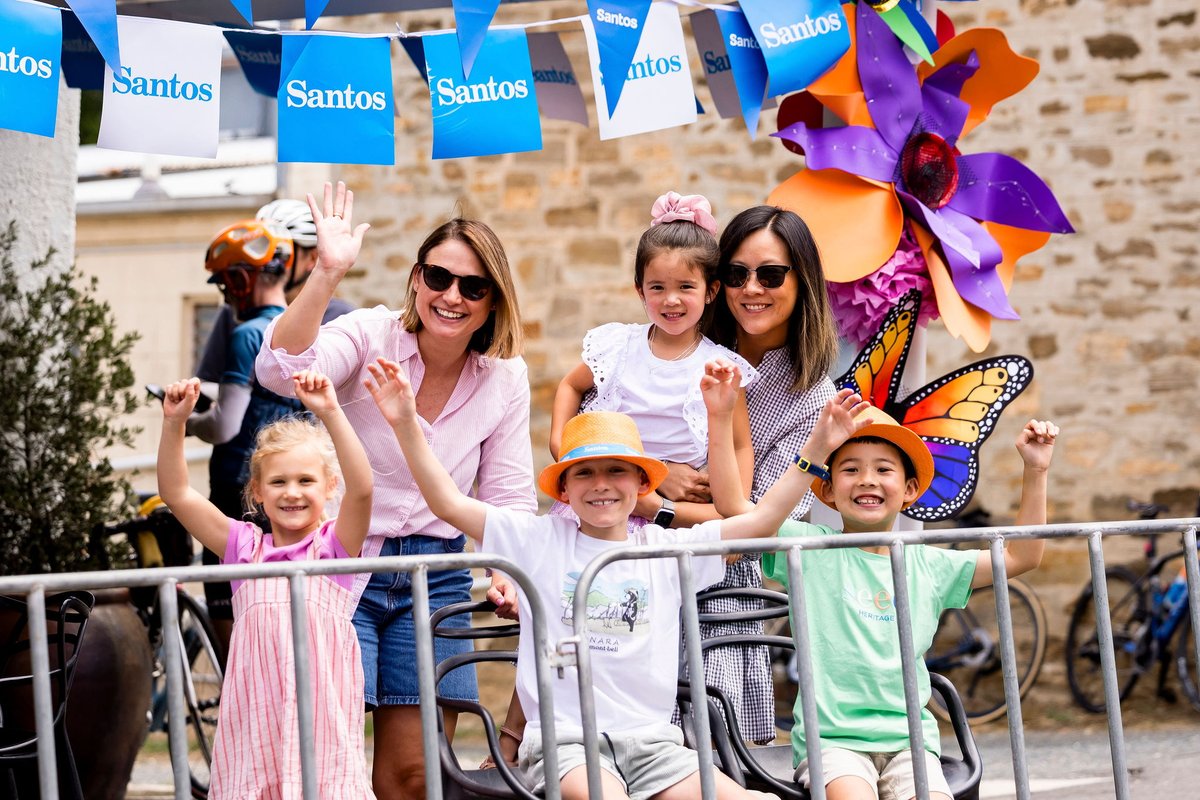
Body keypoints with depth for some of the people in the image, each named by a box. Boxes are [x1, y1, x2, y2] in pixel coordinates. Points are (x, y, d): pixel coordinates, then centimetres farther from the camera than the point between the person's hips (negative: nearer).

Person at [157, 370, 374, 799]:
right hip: (256, 712, 2)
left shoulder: (334, 545, 4)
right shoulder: (245, 547, 12)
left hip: (322, 706, -2)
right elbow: (176, 494, 9)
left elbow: (361, 489, -13)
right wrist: (174, 424, -3)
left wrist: (330, 414, -23)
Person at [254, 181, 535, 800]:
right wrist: (326, 273, -39)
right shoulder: (371, 337, -11)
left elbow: (509, 494, 5)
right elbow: (281, 371, -30)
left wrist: (508, 573, -12)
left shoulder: (505, 377, 1)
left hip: (436, 577, 4)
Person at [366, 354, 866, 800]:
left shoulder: (666, 548, 12)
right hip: (564, 739, -3)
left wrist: (816, 448, 2)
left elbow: (763, 519, 10)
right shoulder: (539, 540, 7)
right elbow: (449, 503, 2)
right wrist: (408, 427, -9)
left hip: (652, 741, 3)